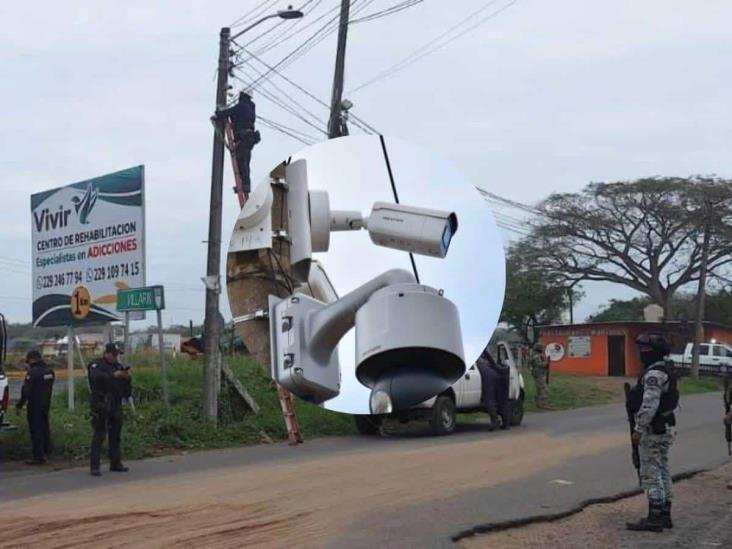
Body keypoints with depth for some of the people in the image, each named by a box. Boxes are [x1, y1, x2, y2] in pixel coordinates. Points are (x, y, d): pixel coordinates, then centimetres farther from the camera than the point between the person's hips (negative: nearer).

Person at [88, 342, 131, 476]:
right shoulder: (96, 365, -4)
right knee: (98, 436, -7)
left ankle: (115, 463, 19)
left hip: (116, 406, 6)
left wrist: (127, 378, -9)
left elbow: (127, 389, 13)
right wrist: (113, 375, -34)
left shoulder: (119, 366, 13)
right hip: (100, 406, -6)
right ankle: (94, 466, -7)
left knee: (115, 435, 11)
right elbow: (95, 376, -27)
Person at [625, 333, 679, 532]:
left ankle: (654, 518, -3)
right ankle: (664, 515, 21)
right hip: (665, 427, 10)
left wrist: (639, 430, -23)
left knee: (650, 473, -6)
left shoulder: (654, 374, -19)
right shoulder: (666, 371, 14)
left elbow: (649, 405, -26)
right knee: (662, 471, 14)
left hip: (653, 431, -10)